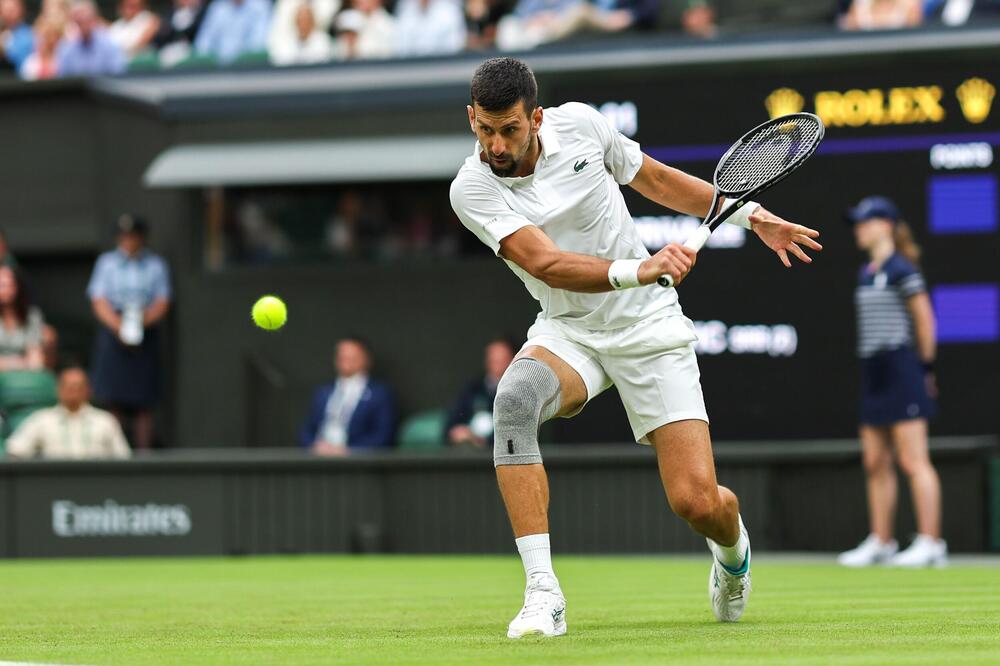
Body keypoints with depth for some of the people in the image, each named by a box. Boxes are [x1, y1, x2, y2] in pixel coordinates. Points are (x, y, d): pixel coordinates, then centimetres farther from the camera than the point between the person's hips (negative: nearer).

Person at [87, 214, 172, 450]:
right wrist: (117, 325, -16)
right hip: (113, 335, 0)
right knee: (113, 401, -8)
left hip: (146, 335, 0)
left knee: (143, 404, -3)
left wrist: (143, 319, -18)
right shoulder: (107, 262, 10)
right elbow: (99, 301, 2)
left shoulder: (156, 265, 9)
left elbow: (162, 303, 2)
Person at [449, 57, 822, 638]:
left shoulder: (580, 124, -9)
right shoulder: (472, 188, -15)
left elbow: (654, 178, 10)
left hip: (649, 328, 0)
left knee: (697, 503, -11)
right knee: (516, 397, -37)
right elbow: (546, 263, -28)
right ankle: (542, 592, -34)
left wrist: (752, 215, 10)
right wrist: (637, 270, -42)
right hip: (567, 332, 0)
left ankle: (732, 547, 31)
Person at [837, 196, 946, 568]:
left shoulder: (901, 269, -9)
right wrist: (871, 363, 14)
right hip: (875, 375, 9)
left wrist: (925, 366, -3)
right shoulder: (866, 274, 16)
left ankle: (931, 543, -9)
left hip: (901, 369, -9)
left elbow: (924, 320, -7)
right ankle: (880, 543, 15)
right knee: (876, 464, 9)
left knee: (913, 461, -9)